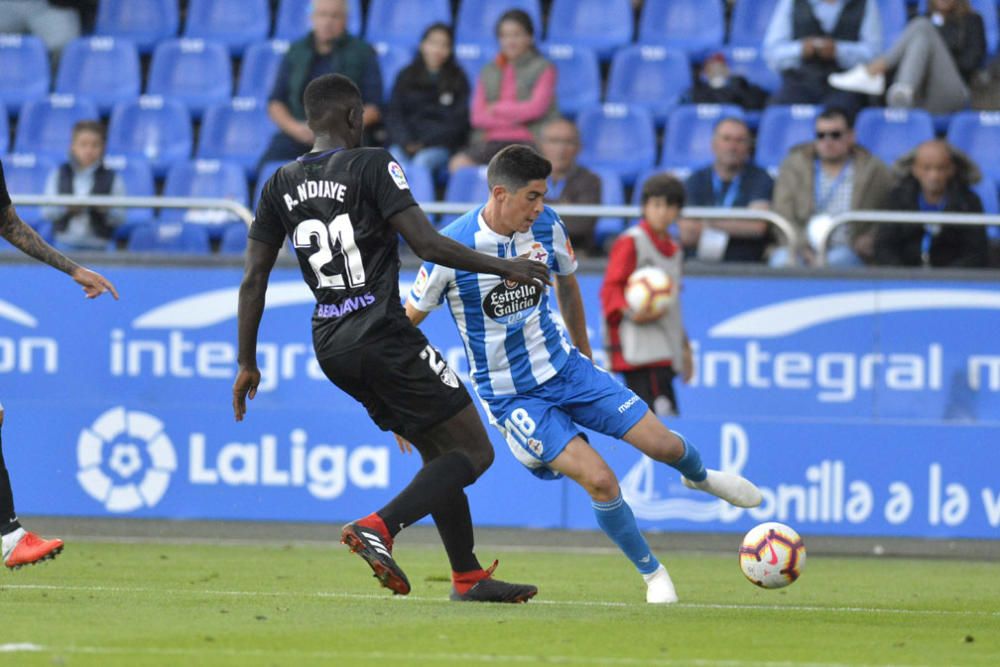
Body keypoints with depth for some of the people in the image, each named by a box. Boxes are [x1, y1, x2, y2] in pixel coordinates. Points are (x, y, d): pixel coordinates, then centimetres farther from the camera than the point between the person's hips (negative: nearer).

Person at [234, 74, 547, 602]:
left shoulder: (280, 185, 10)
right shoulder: (372, 166, -7)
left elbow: (253, 279, 9)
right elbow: (427, 244, -15)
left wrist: (247, 363, 15)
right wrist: (503, 267, -5)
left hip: (331, 348, 7)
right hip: (382, 336, -7)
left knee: (440, 454, 19)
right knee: (473, 451, -2)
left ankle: (469, 577, 18)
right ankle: (379, 527, -20)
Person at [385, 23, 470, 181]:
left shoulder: (457, 79, 9)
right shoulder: (406, 76, 16)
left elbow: (457, 121, 3)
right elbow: (393, 115, 11)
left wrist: (425, 143, -8)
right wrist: (405, 143, -8)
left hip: (441, 145, -2)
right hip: (407, 143, 2)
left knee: (422, 161, -35)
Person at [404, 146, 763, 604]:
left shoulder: (547, 227, -7)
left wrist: (584, 355, 25)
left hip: (563, 366, 4)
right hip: (509, 395, -4)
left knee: (662, 443, -1)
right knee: (600, 481, -18)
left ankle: (699, 476, 37)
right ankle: (653, 574, 5)